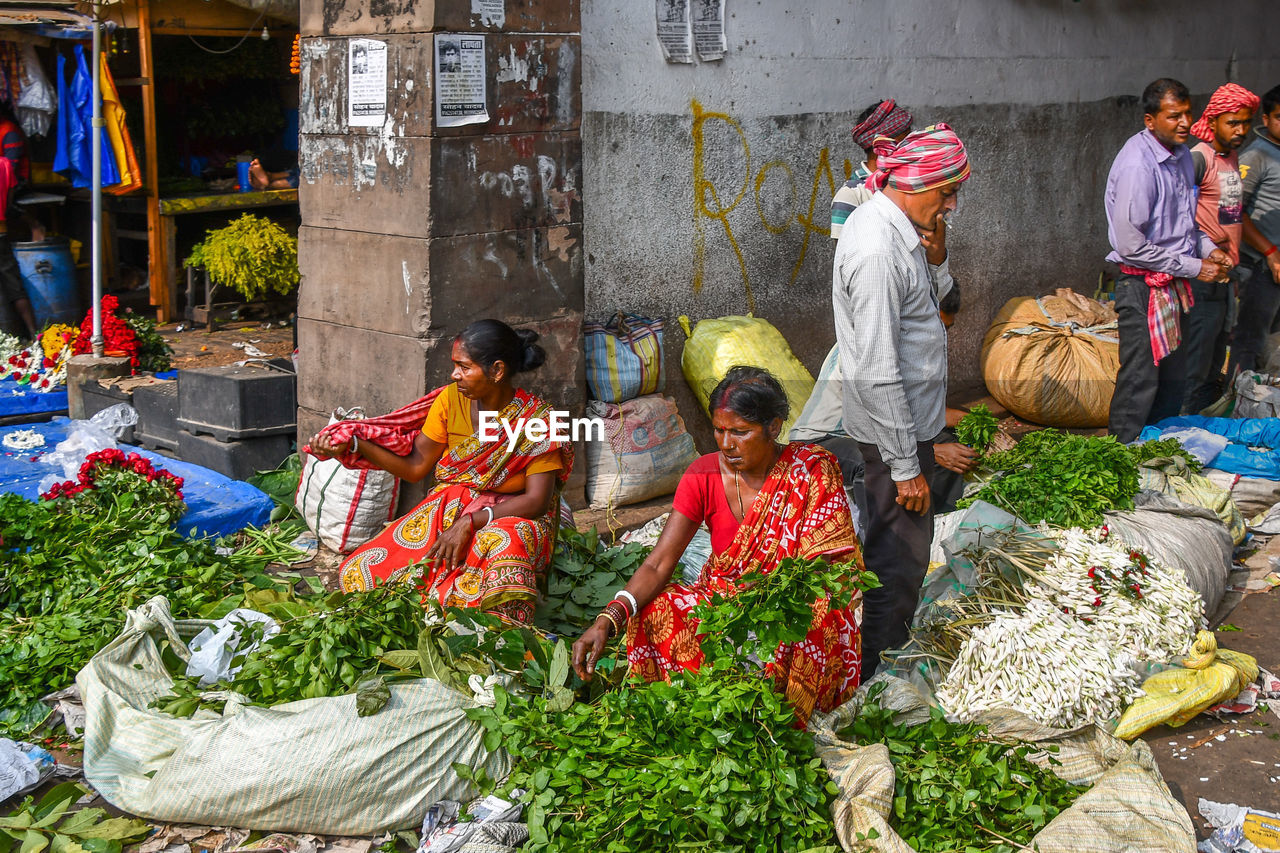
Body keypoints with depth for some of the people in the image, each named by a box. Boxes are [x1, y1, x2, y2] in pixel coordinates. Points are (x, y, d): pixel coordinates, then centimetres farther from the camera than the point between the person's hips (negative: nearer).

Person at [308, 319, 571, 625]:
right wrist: (352, 445, -8)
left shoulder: (536, 420, -14)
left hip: (510, 514, -4)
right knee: (359, 571, -15)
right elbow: (416, 466, 3)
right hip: (448, 508, 4)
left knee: (501, 546, -43)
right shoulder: (451, 399, -1)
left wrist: (470, 523, -27)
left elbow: (536, 500, -19)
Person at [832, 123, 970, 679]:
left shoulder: (893, 226, 4)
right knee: (901, 555, 2)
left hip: (907, 418, 10)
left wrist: (935, 256, -4)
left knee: (894, 541, 24)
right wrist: (906, 467, -24)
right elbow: (879, 372, -28)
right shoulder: (877, 250, -28)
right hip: (894, 426, -10)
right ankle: (872, 673, 15)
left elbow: (934, 299, 18)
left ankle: (892, 632, 41)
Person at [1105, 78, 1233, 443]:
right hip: (1143, 285, -9)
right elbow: (1131, 245, -23)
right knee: (1140, 379, -4)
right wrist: (1194, 267, -16)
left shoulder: (1182, 153, 8)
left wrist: (1208, 248, 5)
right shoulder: (1137, 165, -21)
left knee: (1174, 378, 16)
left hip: (1173, 285, 9)